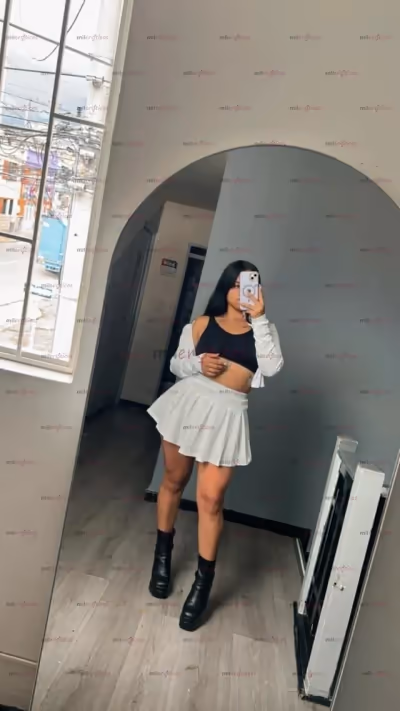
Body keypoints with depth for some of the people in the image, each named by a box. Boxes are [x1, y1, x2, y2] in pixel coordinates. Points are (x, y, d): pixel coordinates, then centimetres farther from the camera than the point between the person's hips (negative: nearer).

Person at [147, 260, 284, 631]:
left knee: (210, 499, -2)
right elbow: (176, 364, 11)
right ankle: (163, 554, 38)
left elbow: (272, 367, -12)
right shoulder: (202, 323, 6)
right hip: (190, 403, 2)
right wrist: (198, 364, -11)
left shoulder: (263, 330, 7)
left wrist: (258, 318, -12)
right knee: (173, 480, 14)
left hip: (228, 416, -1)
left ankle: (203, 582, 17)